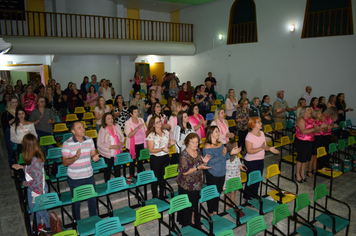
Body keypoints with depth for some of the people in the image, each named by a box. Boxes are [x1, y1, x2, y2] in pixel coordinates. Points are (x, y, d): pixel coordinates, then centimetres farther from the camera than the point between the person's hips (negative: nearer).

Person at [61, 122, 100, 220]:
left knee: (92, 198, 18)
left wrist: (95, 157, -17)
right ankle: (77, 222, 36)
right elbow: (65, 163, -14)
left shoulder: (89, 140, -2)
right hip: (75, 178, -4)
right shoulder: (67, 144, -15)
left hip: (89, 176, 4)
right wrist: (75, 157, -32)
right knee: (76, 201, 14)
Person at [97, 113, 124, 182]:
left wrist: (121, 143, -12)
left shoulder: (117, 126, 1)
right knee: (107, 170, 12)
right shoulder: (103, 129, -13)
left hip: (118, 153, 4)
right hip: (107, 154, -4)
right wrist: (112, 146, -21)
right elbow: (99, 144, -16)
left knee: (117, 169, 13)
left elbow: (122, 137, 10)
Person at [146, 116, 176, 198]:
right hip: (156, 159, -5)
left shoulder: (166, 132, 6)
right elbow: (151, 150, -13)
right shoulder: (151, 135, -11)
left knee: (163, 177, 15)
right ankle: (155, 197, 21)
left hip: (166, 157, 5)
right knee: (156, 178, 5)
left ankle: (162, 196, 30)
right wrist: (162, 149, -25)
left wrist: (171, 143, -7)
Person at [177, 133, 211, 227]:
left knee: (195, 204, 16)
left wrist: (204, 162, -8)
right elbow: (184, 172, -23)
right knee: (187, 206, 6)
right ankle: (186, 226, 24)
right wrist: (198, 168, -26)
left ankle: (194, 222, 34)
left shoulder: (198, 151, 2)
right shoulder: (184, 155, -19)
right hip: (186, 185, -6)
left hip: (197, 184, 6)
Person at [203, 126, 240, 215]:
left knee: (218, 192, 18)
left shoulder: (221, 144, 3)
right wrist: (222, 155, -27)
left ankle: (215, 211, 36)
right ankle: (211, 212, 29)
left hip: (222, 173, 6)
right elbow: (210, 161, -24)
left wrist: (231, 153, -9)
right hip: (212, 174, -6)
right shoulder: (207, 146, -18)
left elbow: (225, 157, 9)